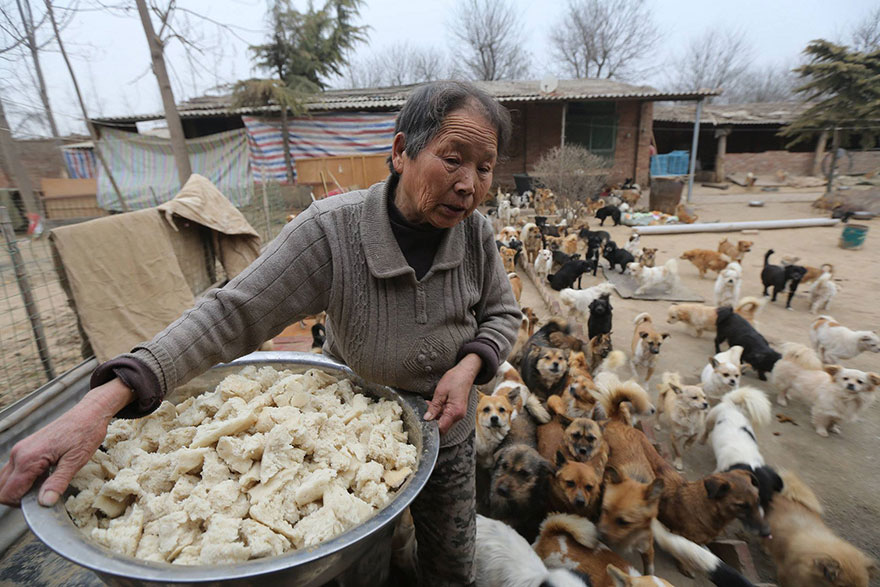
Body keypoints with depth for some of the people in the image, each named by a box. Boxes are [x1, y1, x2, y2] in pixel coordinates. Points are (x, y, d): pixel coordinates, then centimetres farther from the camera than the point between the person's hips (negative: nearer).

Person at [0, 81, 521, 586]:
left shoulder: (475, 232, -15)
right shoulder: (331, 230, -26)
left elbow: (502, 314, -2)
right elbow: (231, 315, -24)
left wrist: (469, 366, -22)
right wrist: (104, 401, -31)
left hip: (447, 440, 4)